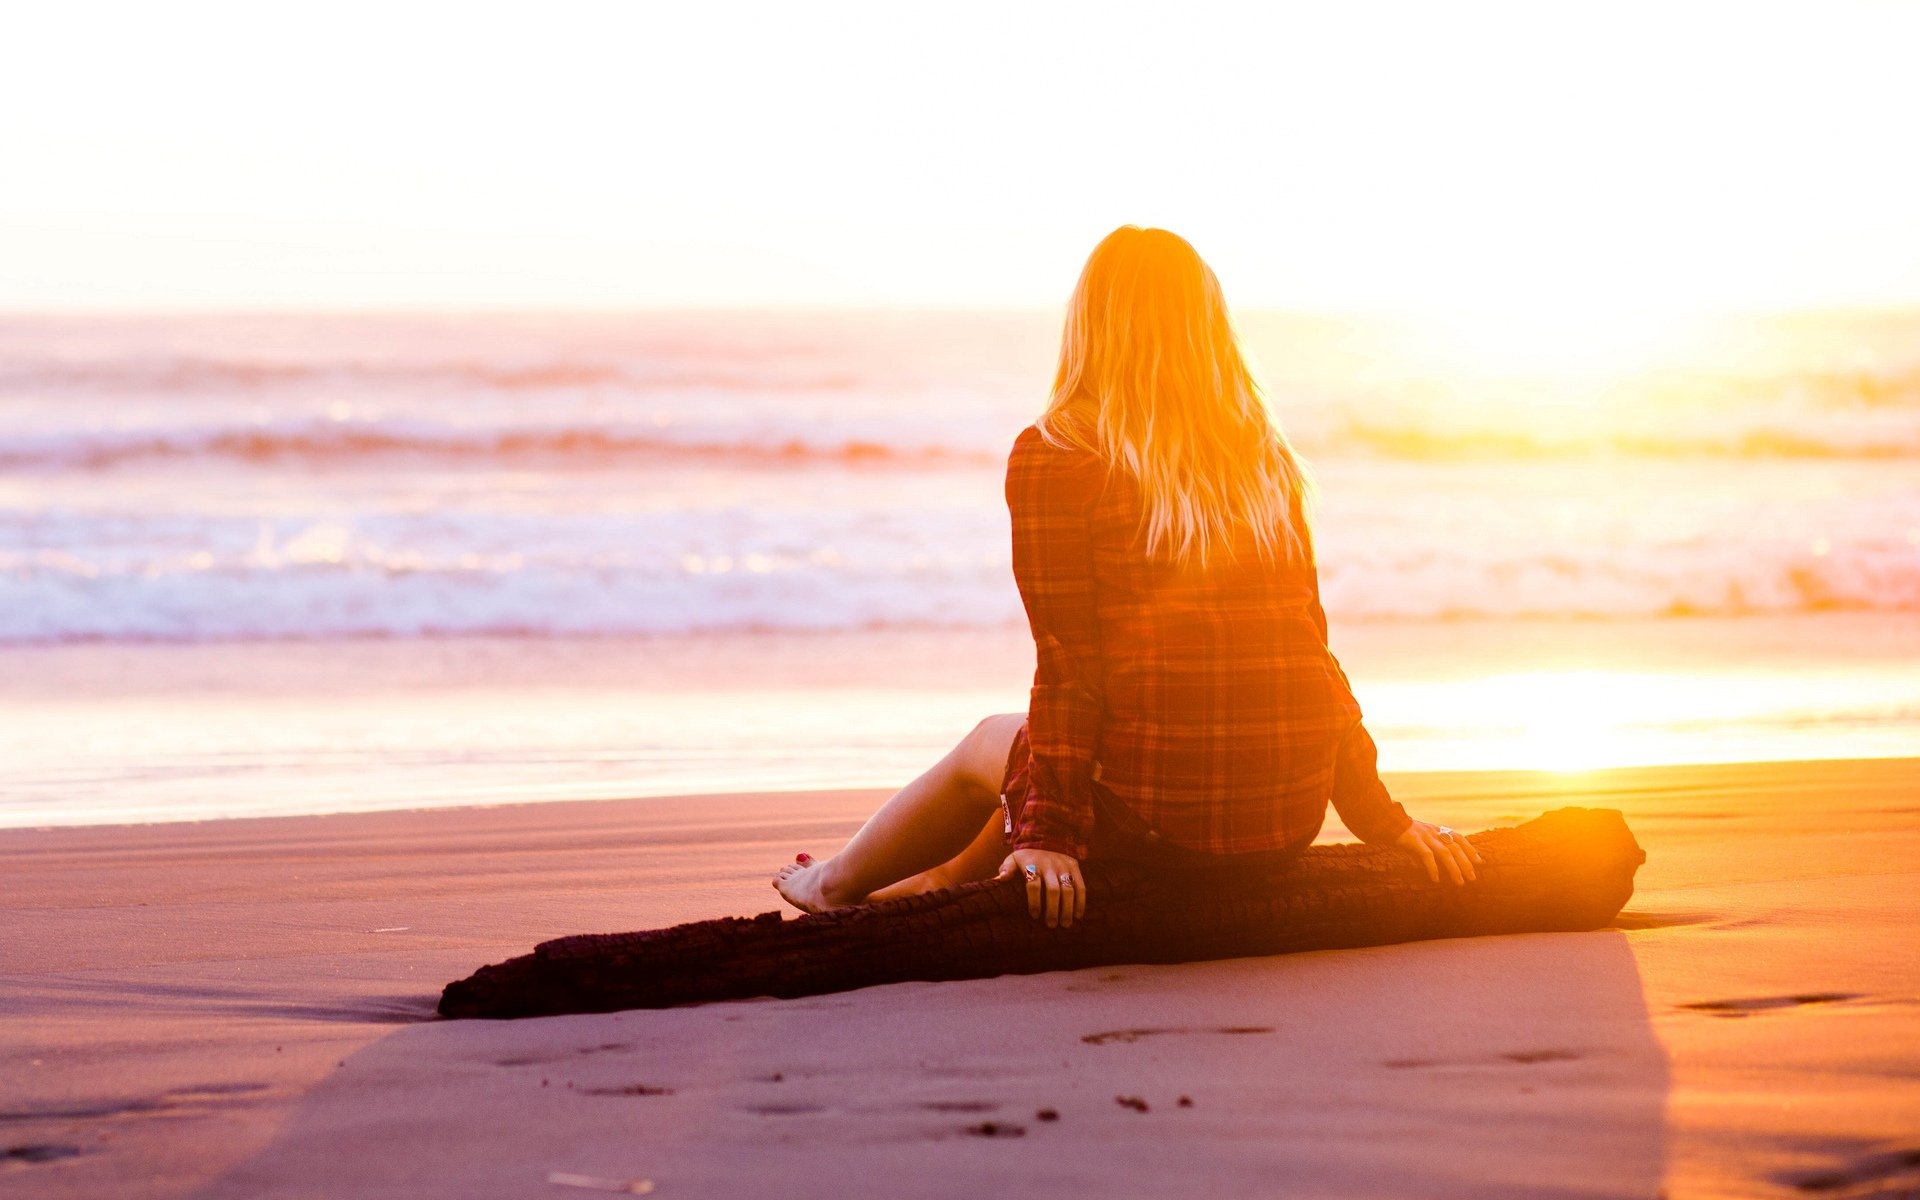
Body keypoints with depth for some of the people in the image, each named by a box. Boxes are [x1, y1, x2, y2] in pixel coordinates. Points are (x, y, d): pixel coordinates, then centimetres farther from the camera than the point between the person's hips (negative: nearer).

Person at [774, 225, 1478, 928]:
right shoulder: (1264, 460, 12)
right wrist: (1381, 819, 17)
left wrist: (1048, 832, -6)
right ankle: (951, 876, 49)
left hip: (1163, 817, -5)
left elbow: (1067, 665, -8)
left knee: (989, 746, 26)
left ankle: (838, 885, 48)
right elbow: (1312, 647, 13)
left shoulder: (1052, 456, -3)